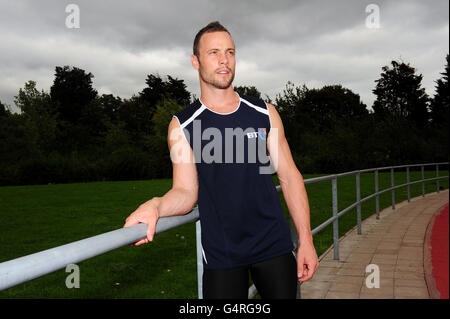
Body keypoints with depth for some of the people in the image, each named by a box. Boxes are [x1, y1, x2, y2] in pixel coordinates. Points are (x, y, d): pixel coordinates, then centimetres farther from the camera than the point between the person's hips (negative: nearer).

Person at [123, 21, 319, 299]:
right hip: (221, 255, -1)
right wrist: (155, 206, -28)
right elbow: (186, 192, -5)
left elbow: (290, 177, 3)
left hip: (274, 247, 2)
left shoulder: (264, 114, 3)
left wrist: (306, 240, -2)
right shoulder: (182, 125, -1)